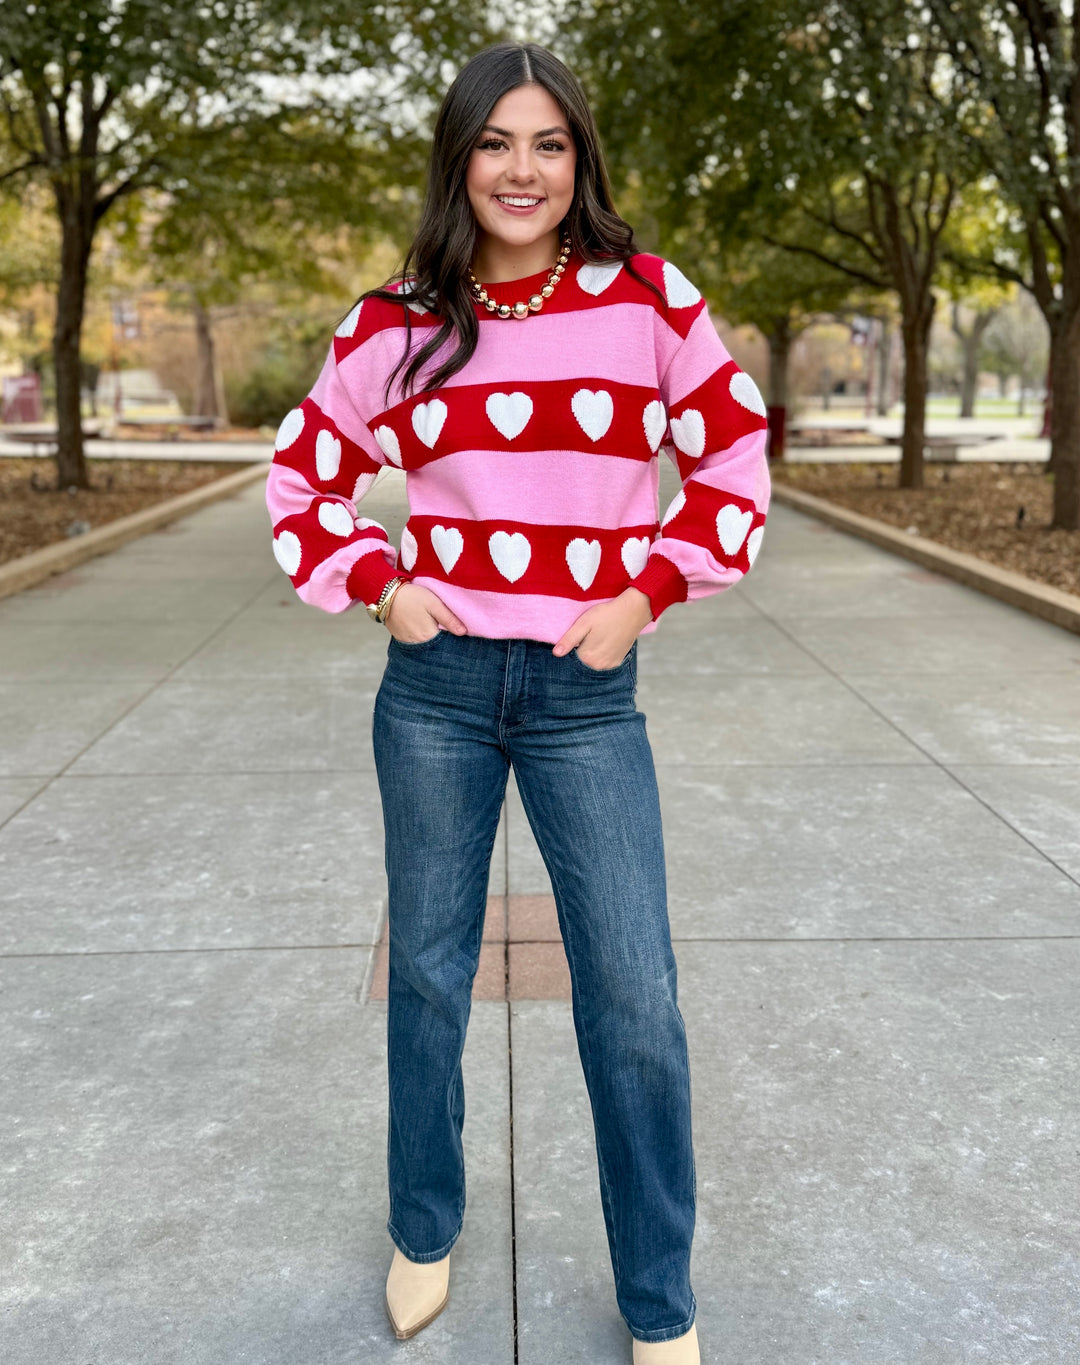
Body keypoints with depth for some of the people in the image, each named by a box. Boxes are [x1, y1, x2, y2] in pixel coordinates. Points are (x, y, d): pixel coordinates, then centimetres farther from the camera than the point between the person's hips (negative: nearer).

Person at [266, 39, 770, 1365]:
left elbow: (734, 458, 4)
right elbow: (301, 475, 11)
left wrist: (646, 590, -5)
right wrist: (373, 586, -2)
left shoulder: (648, 299, -2)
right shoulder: (397, 324, 1)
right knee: (428, 973, 14)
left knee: (635, 1001, 0)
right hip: (437, 684, 2)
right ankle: (424, 1234, 38)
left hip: (587, 693, -1)